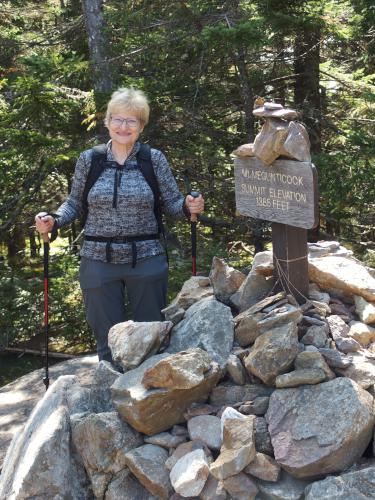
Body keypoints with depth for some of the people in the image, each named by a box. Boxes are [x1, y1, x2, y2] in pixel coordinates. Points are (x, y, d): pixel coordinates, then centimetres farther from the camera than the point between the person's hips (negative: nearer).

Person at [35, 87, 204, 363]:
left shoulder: (155, 159, -1)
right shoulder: (88, 160, 2)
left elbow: (173, 204, 3)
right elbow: (75, 204, 9)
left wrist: (189, 206, -19)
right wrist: (53, 220, -9)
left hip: (146, 260, 0)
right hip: (99, 260, 1)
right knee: (108, 340, 9)